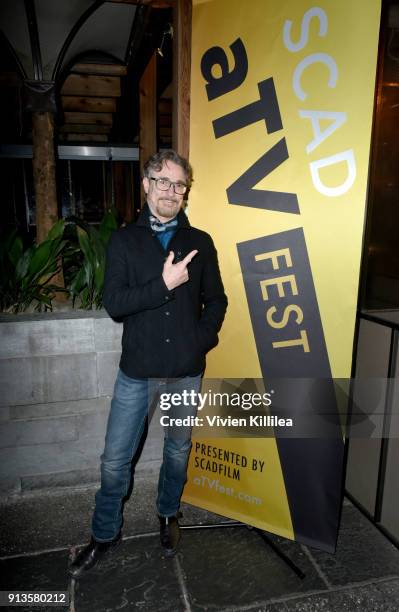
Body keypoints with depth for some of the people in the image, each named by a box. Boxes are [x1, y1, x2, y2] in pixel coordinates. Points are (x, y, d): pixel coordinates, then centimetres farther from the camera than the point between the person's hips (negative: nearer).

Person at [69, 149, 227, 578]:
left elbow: (216, 301, 6)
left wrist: (201, 340, -8)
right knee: (115, 459, 8)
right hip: (137, 371, -1)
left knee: (178, 449, 19)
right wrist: (164, 284, -20)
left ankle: (168, 514, 46)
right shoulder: (124, 240, -1)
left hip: (187, 371, 2)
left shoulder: (200, 242, 3)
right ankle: (105, 534, 33)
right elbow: (113, 302, -11)